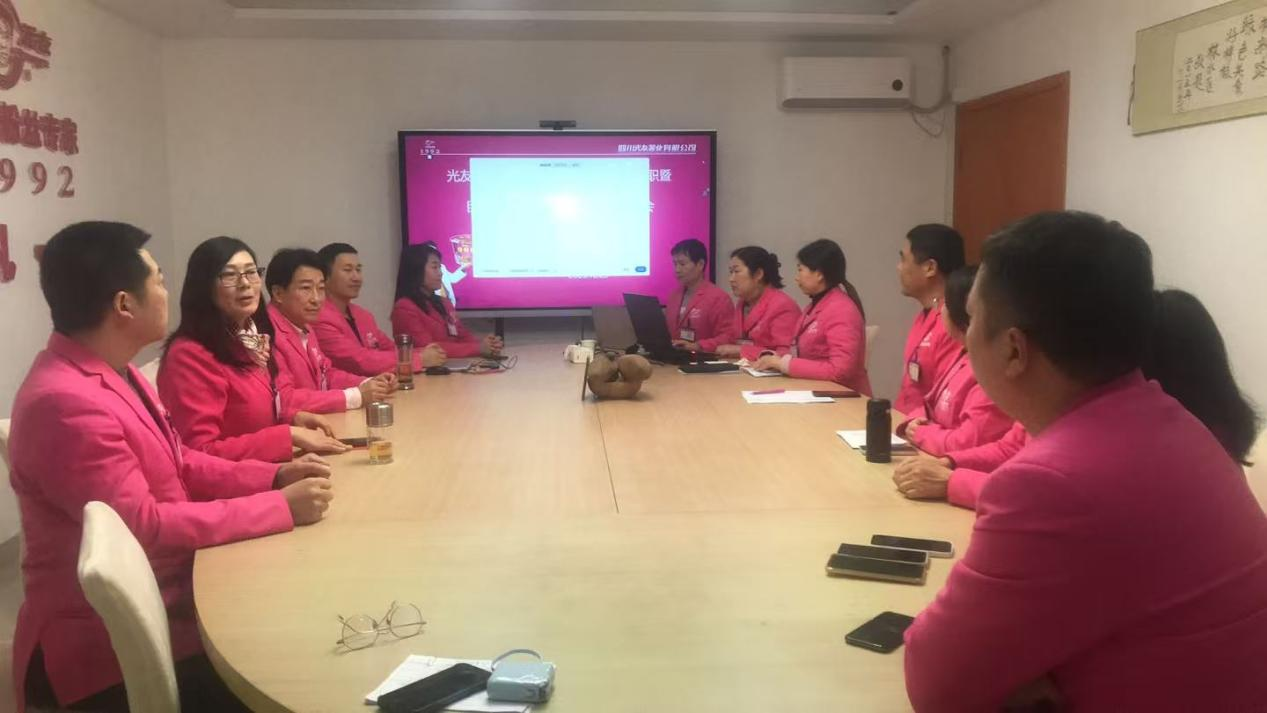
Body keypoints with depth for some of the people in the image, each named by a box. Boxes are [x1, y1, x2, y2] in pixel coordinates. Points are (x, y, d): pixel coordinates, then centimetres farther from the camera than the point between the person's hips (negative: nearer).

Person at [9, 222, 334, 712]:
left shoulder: (112, 372, 6)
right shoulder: (66, 403, -26)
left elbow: (178, 466, 13)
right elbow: (142, 526, -26)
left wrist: (274, 477, -1)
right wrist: (280, 507, -22)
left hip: (156, 603, 9)